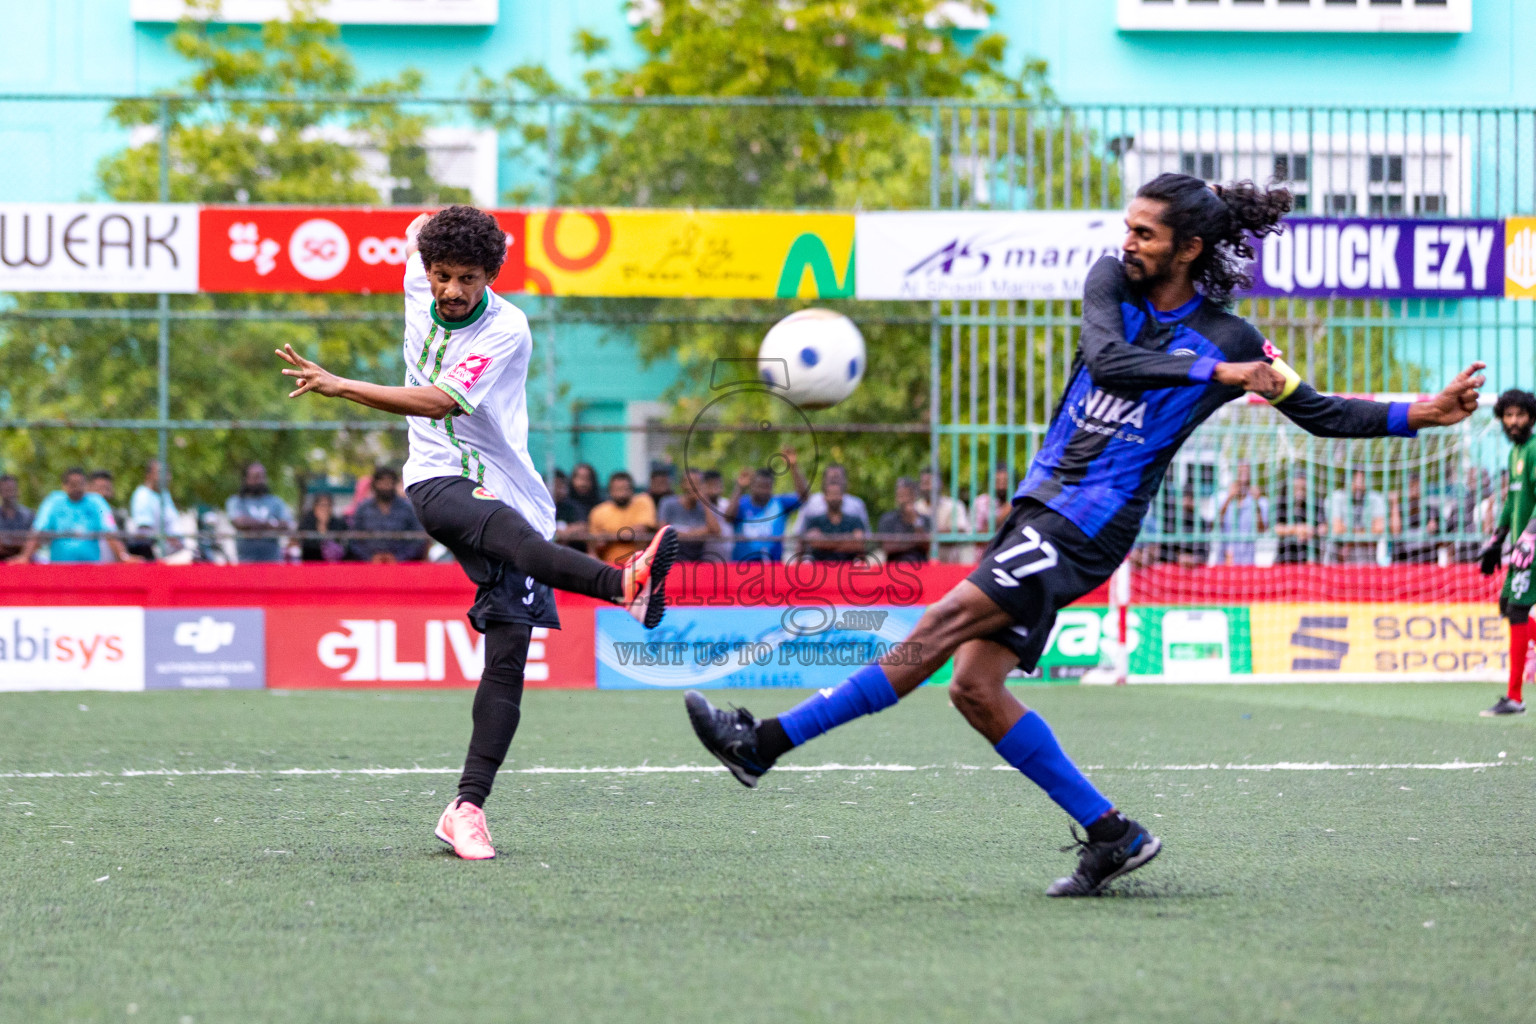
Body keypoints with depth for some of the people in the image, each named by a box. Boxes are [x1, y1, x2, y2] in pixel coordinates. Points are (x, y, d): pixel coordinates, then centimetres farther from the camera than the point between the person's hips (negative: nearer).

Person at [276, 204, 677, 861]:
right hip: (437, 481, 1)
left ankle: (467, 807, -8)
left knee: (507, 660, -11)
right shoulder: (420, 286, 3)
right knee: (506, 529, -36)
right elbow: (418, 228, 27)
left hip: (509, 493, -1)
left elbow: (442, 401, -26)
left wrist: (340, 387, -32)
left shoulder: (506, 331, -12)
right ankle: (623, 584, -64)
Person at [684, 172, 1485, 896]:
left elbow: (1320, 413, 8)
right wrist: (1215, 375, -19)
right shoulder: (1112, 281, 7)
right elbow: (1105, 359, -13)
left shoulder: (1229, 340, -3)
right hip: (1038, 505, 6)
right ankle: (1111, 835, 5)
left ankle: (763, 743, -21)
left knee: (938, 630, -17)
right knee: (975, 685, -1)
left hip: (1086, 528, -6)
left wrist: (1421, 414, -2)